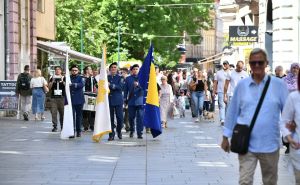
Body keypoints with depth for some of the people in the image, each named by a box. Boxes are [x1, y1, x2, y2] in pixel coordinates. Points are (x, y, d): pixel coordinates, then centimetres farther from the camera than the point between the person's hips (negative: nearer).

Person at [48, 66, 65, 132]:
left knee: (62, 112, 1)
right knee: (53, 112, -6)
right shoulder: (52, 78, 12)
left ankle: (62, 126, 11)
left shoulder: (64, 78, 7)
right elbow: (49, 87, 4)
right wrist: (52, 81, -10)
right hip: (54, 97, 1)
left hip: (62, 97, -1)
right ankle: (55, 126, -4)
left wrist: (62, 81, -17)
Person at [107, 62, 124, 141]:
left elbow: (120, 87, -9)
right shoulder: (106, 77, 13)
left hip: (118, 100, -1)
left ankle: (119, 131, 22)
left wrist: (111, 85, -17)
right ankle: (111, 134, 5)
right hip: (109, 100, 1)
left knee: (120, 117, -1)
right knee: (110, 118, 0)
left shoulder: (120, 78, 6)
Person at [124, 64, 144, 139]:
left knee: (140, 117, -6)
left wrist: (138, 85, -19)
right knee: (131, 117, 7)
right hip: (131, 101, 1)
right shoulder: (128, 79, 11)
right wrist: (125, 99, 9)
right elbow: (125, 90, 13)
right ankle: (132, 131, 27)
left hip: (140, 100, -1)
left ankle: (140, 133, -4)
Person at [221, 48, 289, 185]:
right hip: (246, 144, 0)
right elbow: (232, 112, 9)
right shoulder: (242, 85, 3)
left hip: (270, 144, 0)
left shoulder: (278, 85, -2)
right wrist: (226, 137, 12)